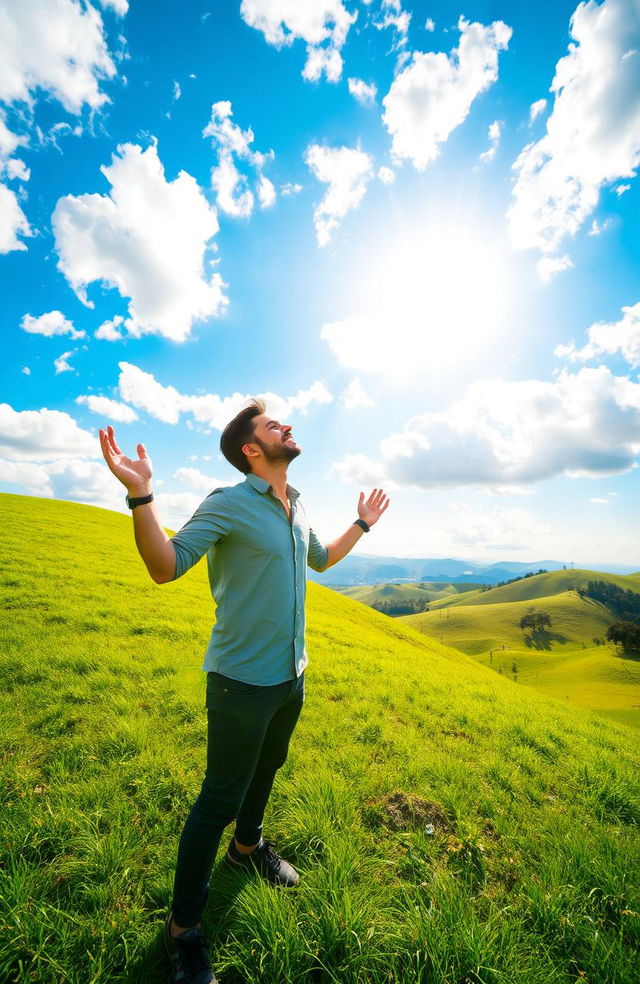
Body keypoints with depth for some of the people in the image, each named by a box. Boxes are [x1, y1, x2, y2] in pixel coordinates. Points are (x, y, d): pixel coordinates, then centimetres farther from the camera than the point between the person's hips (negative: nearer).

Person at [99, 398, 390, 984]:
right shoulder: (228, 504, -17)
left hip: (292, 674, 7)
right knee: (220, 799, 9)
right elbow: (165, 567, -22)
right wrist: (140, 496, -35)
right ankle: (183, 926, 35)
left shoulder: (296, 510, 5)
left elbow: (321, 560, 21)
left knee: (266, 770, 28)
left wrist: (363, 524, 25)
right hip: (243, 679, -7)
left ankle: (248, 848, 56)